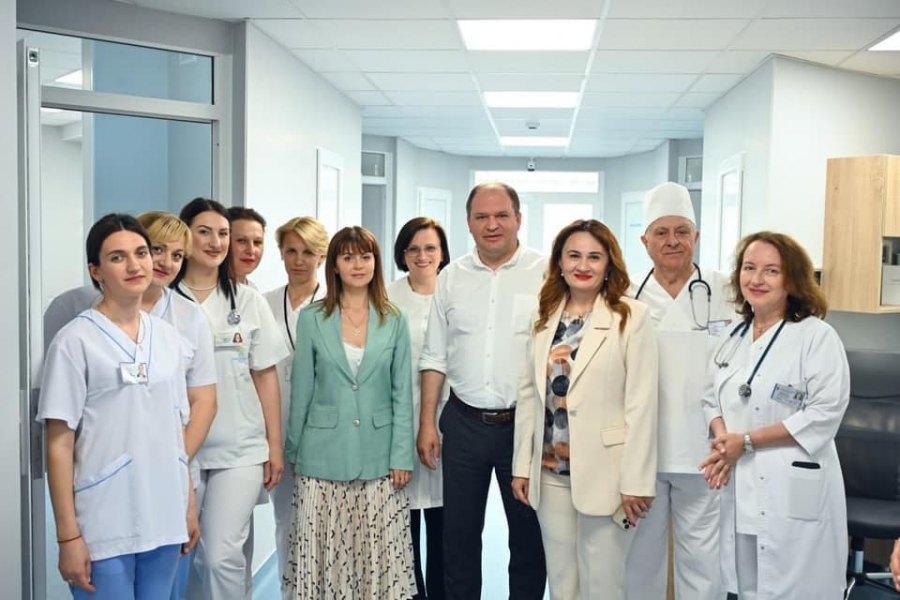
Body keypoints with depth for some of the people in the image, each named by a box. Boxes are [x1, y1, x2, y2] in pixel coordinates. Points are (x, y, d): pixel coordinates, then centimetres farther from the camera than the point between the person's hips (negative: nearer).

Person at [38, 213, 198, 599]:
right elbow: (59, 444, -9)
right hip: (104, 527, -5)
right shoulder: (75, 340, -8)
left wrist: (189, 505, 12)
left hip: (164, 521, 5)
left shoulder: (170, 338, 7)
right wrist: (68, 535, -11)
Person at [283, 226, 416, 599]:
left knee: (378, 555, 4)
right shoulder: (311, 319, 0)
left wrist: (402, 456, -3)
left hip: (378, 458, 1)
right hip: (323, 457, 0)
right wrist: (293, 452, 7)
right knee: (324, 554, 3)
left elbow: (402, 394, 2)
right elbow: (301, 391, 5)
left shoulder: (394, 321, 2)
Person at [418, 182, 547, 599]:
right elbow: (435, 356, 8)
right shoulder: (451, 277, 5)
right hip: (464, 423, 3)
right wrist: (427, 423, 4)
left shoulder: (545, 274, -4)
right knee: (458, 533, 13)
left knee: (529, 533, 11)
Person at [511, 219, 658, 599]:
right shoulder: (546, 318, 9)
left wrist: (636, 480, -13)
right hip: (550, 472, 5)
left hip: (603, 473, -5)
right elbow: (529, 394, 9)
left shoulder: (631, 317, -8)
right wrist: (522, 466, 6)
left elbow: (641, 404, -11)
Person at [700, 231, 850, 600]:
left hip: (794, 492, -6)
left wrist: (747, 441, -15)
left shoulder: (817, 336, -8)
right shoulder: (733, 338, 12)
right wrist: (721, 438, -7)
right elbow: (712, 398, 15)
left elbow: (825, 413, -15)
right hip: (740, 488, 6)